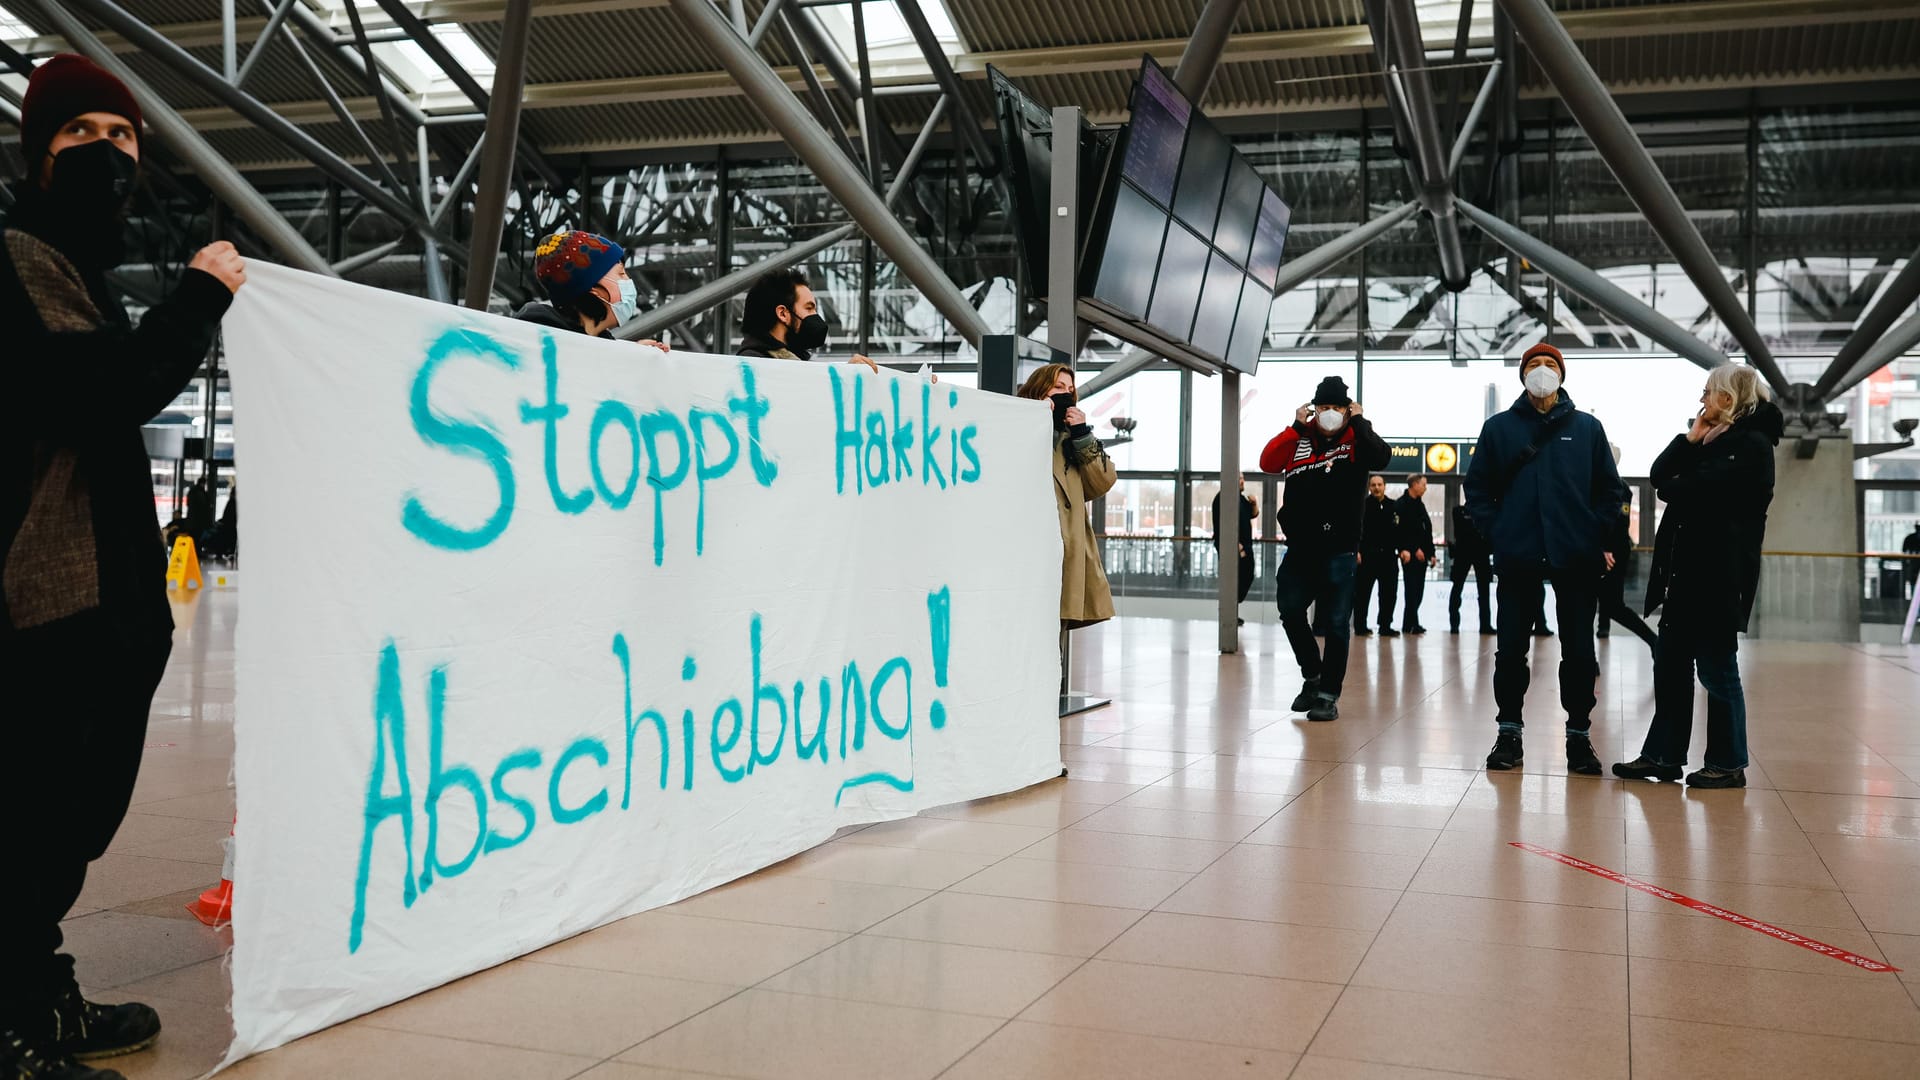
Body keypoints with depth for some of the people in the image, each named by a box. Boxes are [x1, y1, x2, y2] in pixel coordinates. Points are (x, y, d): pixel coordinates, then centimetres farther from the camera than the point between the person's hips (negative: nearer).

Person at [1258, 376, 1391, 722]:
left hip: (1339, 550, -3)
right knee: (1290, 611, 4)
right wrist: (1296, 426, -6)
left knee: (1336, 624, 0)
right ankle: (1312, 676, 25)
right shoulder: (1301, 438, 9)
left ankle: (1329, 694, 11)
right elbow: (1268, 462, -4)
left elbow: (1381, 458, -19)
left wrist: (1359, 422, -11)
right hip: (1300, 546, 3)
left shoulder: (1356, 439, 1)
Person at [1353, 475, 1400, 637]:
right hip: (1367, 556, -4)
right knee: (1362, 593, -1)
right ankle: (1360, 626, 6)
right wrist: (1356, 550, -15)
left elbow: (1400, 530, 16)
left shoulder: (1394, 506, 11)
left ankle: (1385, 626, 15)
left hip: (1389, 556, 4)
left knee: (1389, 593, 6)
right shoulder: (1363, 505, -1)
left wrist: (1402, 549, 7)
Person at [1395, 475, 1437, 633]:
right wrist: (1415, 549, -18)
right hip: (1410, 555, -8)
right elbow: (1403, 530, -15)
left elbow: (1427, 530, 19)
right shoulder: (1401, 504, -7)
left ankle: (1409, 624, 14)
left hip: (1421, 554, 8)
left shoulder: (1419, 504, 19)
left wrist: (1431, 553, 14)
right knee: (1413, 589, -9)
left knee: (1418, 590, 8)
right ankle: (1411, 624, -7)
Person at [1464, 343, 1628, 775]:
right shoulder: (1499, 427, 7)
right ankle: (1509, 732, 14)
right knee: (1511, 649, 3)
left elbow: (1611, 489, 7)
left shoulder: (1587, 427, 7)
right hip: (1517, 557, 0)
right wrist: (1496, 532, -3)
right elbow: (1477, 488, 7)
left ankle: (1579, 735, 15)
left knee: (1579, 650, 5)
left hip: (1577, 557, 0)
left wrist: (1600, 537, -2)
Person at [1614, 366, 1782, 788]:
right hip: (1688, 572, 9)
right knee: (1670, 664, 8)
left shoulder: (1751, 445, -9)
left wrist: (1672, 487, 0)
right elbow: (1660, 476, 9)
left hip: (1719, 575, -9)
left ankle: (1729, 764, 10)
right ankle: (1663, 755, 14)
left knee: (1717, 669, 0)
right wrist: (1691, 438, 0)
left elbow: (1693, 489, -20)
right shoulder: (1712, 440, 19)